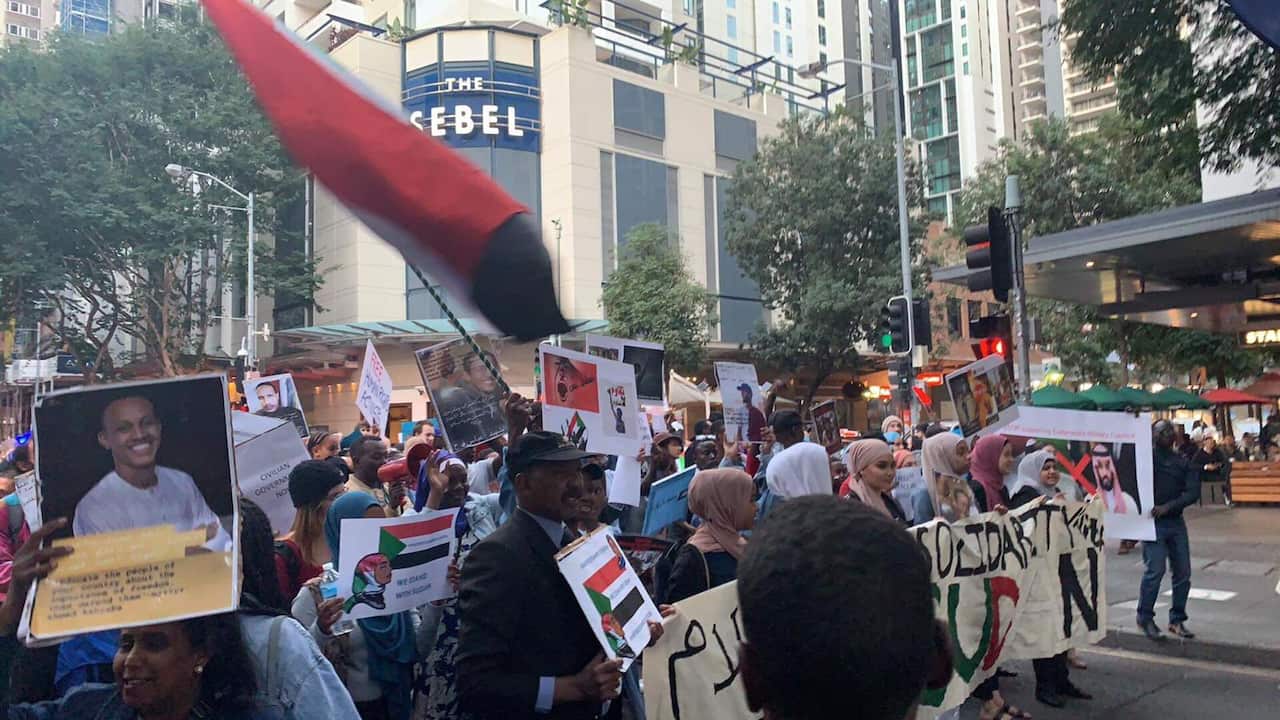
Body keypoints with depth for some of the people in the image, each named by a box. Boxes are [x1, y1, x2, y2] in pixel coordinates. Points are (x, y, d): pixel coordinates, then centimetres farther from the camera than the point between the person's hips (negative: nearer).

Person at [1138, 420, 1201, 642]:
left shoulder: (1183, 462, 8)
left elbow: (1193, 492, -1)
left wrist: (1168, 506, -17)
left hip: (1176, 522, 5)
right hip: (1152, 522, -4)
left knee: (1183, 572, 6)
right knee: (1155, 570, -11)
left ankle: (1177, 620, 19)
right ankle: (1145, 617, 4)